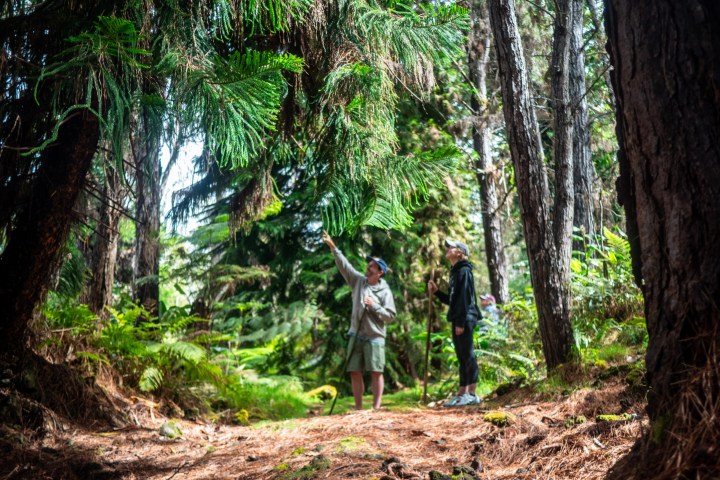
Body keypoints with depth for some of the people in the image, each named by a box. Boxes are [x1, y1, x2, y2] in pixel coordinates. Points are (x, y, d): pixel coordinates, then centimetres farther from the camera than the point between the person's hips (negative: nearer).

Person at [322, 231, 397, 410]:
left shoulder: (385, 291, -3)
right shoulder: (358, 281, 7)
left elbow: (390, 316, -6)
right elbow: (344, 265, 4)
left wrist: (373, 305, -15)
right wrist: (333, 246, -4)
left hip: (375, 337, -4)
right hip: (356, 336, 4)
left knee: (376, 372, -3)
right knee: (355, 372, 4)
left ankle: (376, 408, 1)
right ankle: (358, 408, 11)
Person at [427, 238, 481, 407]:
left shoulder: (464, 271, -8)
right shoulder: (455, 272, 20)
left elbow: (465, 298, -16)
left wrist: (461, 322, -20)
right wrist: (436, 292, 11)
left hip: (465, 320, -9)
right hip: (458, 320, 9)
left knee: (468, 355, -8)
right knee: (462, 358, 10)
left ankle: (472, 394, -6)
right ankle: (462, 393, 13)